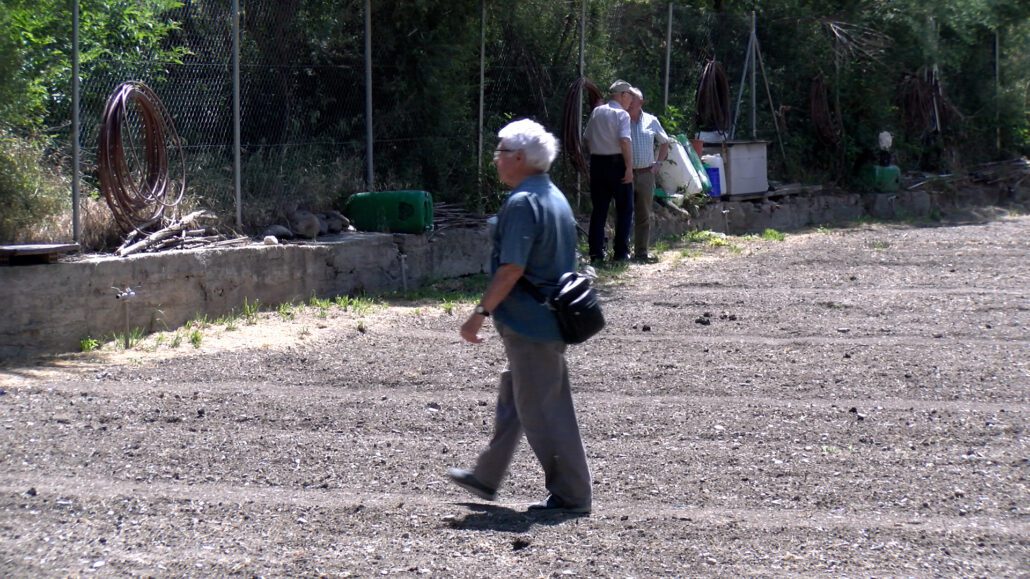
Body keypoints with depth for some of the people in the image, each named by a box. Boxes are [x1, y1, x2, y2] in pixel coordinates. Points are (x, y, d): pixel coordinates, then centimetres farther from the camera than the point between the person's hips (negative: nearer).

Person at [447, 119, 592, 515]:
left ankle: (571, 495, 1)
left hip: (529, 323, -10)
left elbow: (512, 268, -24)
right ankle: (486, 478, 32)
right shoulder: (555, 197, 13)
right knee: (512, 399, 20)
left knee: (542, 410, -3)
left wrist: (480, 313, -19)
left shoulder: (522, 203, -18)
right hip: (552, 317, 10)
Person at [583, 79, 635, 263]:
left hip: (597, 163, 6)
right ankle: (621, 252, 3)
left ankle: (596, 252, 6)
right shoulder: (621, 114, -9)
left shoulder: (596, 112, 10)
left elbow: (586, 139, 16)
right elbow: (625, 141, -20)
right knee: (624, 208, 5)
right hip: (617, 163, -6)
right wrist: (629, 167, -20)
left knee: (599, 208, 9)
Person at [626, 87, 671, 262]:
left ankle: (641, 251, 11)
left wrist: (658, 163, 10)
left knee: (644, 216, 6)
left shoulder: (651, 121, 7)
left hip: (646, 174, 3)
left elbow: (664, 142, 20)